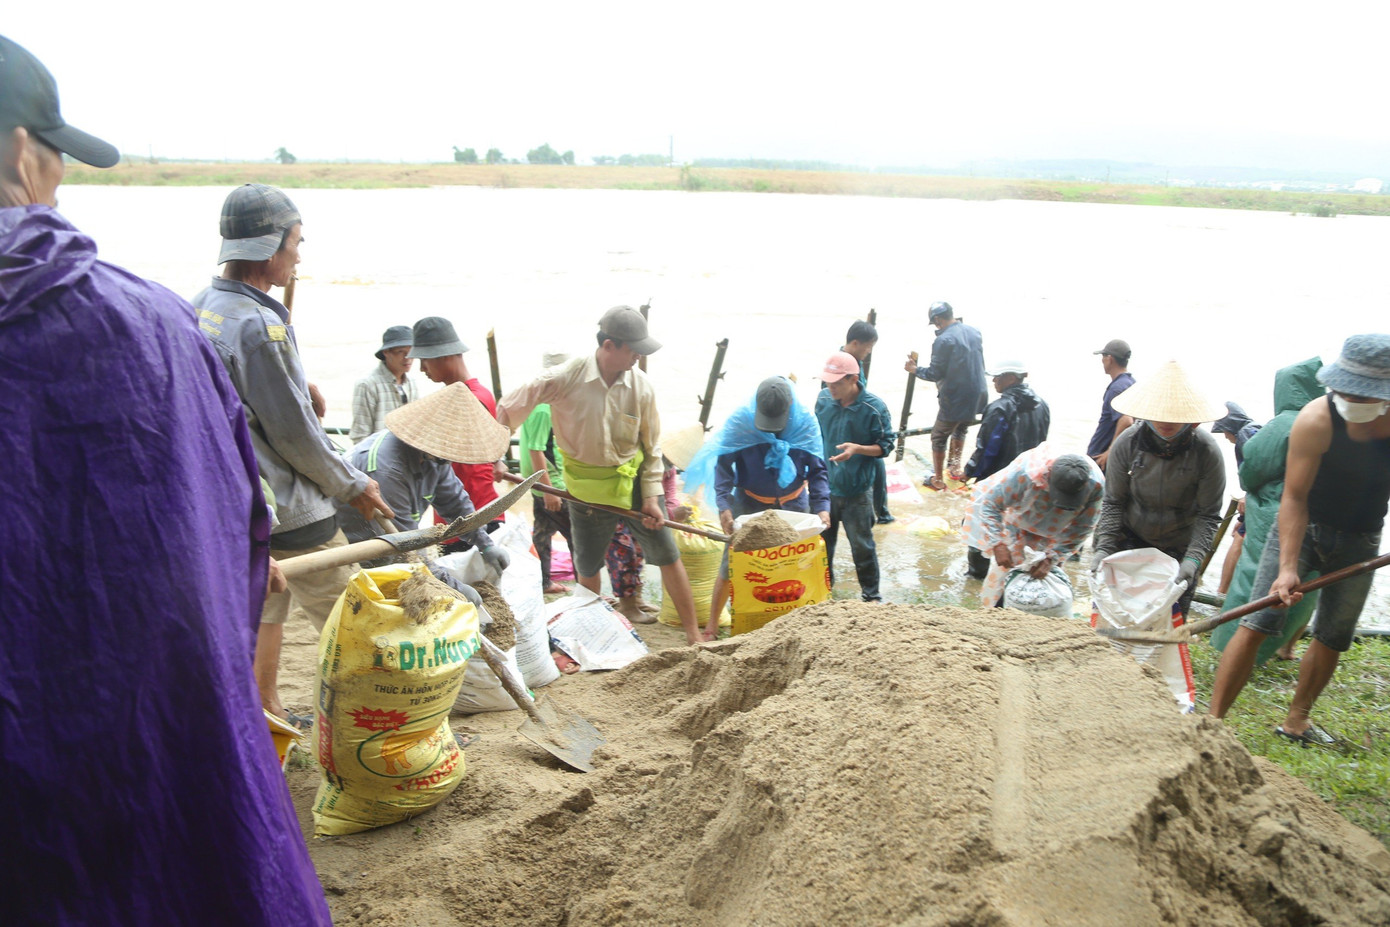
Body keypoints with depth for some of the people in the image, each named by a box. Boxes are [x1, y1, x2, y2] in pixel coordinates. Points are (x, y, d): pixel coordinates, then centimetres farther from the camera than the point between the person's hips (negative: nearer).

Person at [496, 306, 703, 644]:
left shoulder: (641, 387, -12)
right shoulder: (564, 379, -18)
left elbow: (651, 447, -3)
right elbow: (509, 407, -8)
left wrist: (651, 496, -7)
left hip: (634, 481, 1)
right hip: (588, 490, -1)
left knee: (668, 556, 4)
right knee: (587, 568, 14)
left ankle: (693, 634, 18)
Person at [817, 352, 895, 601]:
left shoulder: (874, 408, -16)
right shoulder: (823, 400, -4)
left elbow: (885, 445, -9)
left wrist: (857, 449, -27)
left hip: (856, 492, -4)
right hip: (824, 487, 4)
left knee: (862, 546, 6)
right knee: (822, 541, 18)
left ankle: (871, 594, 24)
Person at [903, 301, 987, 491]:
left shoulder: (943, 340, -19)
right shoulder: (974, 333, 4)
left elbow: (935, 374, -16)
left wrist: (915, 369, 1)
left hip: (954, 400, -7)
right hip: (978, 397, 7)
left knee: (939, 437, 9)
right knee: (960, 430, 29)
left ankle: (938, 479, 16)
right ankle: (955, 467, 38)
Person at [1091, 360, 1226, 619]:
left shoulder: (1206, 452, -17)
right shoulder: (1126, 444, -13)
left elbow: (1208, 516, -11)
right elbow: (1113, 503, -6)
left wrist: (1193, 559, -23)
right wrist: (1104, 547, -16)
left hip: (1179, 549, -1)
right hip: (1131, 540, 1)